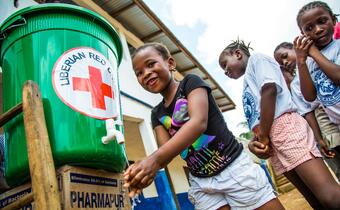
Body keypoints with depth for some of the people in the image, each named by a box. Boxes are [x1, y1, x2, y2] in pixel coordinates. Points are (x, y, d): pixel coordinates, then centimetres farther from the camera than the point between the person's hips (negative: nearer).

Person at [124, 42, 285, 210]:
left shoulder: (190, 82, -8)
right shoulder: (157, 114, 6)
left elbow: (199, 122, -26)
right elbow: (166, 150, -6)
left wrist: (155, 158, -36)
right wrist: (146, 168, -29)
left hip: (234, 167, -4)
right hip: (200, 181, 5)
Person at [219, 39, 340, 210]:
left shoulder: (256, 59, 9)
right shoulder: (247, 85, 31)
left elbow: (269, 89, -11)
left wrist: (263, 136, -10)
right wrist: (253, 142, 3)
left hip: (284, 127, -9)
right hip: (271, 142, 9)